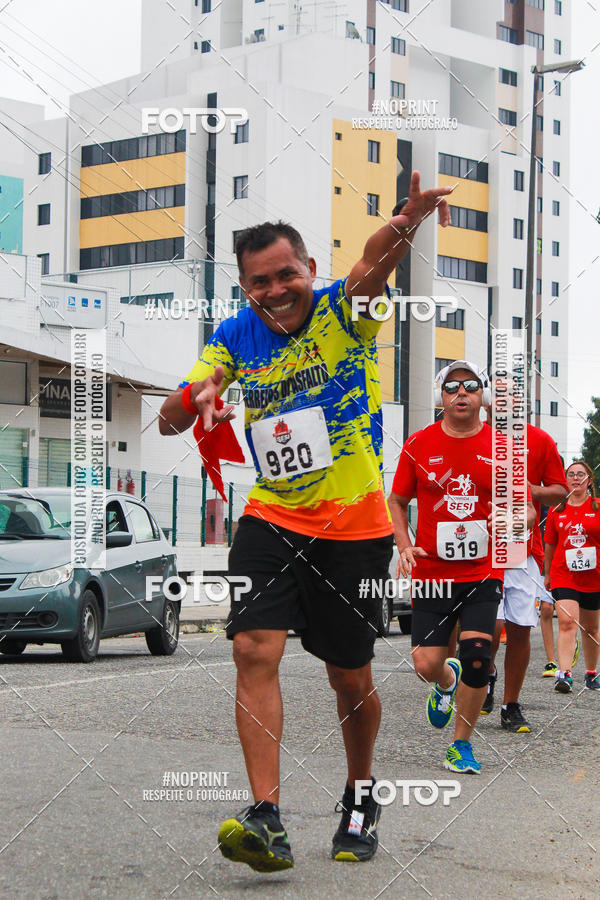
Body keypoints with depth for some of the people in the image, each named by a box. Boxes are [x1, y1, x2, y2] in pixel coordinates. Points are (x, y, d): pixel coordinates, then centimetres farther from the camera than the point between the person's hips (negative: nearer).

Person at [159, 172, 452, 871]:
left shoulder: (343, 311, -11)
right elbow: (169, 421, 1)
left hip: (353, 524, -2)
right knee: (254, 650, -18)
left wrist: (407, 222, -57)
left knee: (350, 678, 7)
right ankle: (266, 819, -20)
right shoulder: (236, 337, 0)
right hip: (272, 517, 2)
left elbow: (374, 264, -34)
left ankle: (360, 799, 33)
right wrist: (194, 397, -24)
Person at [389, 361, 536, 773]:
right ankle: (447, 682, 37)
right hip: (432, 570, 1)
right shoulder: (419, 445, 3)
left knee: (477, 655, -14)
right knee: (426, 664, -3)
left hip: (483, 572, -1)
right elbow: (398, 501, 14)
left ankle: (462, 744, 7)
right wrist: (404, 546, -1)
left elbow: (527, 509, 6)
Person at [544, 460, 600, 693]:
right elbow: (550, 545, 14)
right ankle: (564, 674, -26)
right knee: (567, 622, -18)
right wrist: (547, 574, 19)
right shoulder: (556, 510, 5)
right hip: (563, 576, 0)